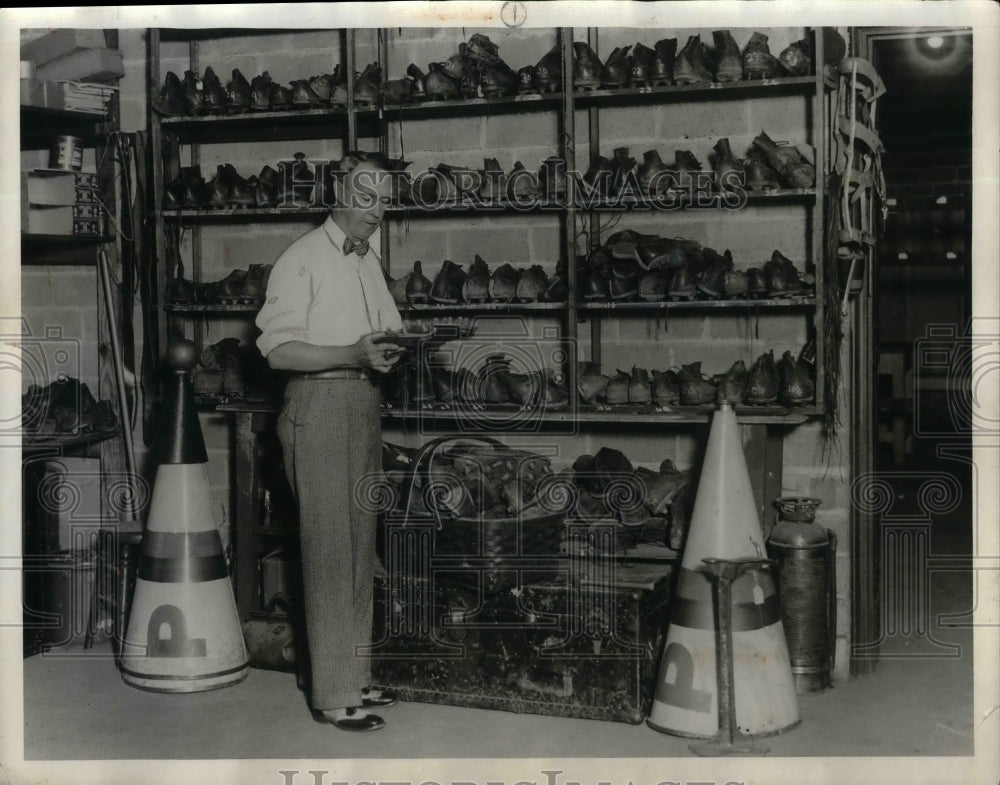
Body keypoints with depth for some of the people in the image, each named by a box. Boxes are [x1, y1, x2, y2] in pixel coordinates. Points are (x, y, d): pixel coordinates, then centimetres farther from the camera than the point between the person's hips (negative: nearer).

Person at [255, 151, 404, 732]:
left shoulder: (370, 261, 17)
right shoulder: (303, 259, -8)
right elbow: (279, 350, -15)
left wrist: (394, 346, 1)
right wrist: (353, 353, -24)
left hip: (365, 403, 8)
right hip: (319, 404, -8)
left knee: (361, 544, 11)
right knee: (330, 548, -6)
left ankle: (356, 676, 22)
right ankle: (334, 694, 2)